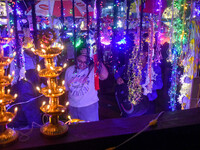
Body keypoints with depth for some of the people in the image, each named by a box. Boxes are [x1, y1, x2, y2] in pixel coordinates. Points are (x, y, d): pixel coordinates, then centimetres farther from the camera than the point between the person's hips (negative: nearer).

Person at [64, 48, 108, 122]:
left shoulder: (93, 69, -13)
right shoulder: (69, 70, 1)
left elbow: (104, 76, -34)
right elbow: (67, 89, 11)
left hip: (89, 107, -4)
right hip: (72, 107, 4)